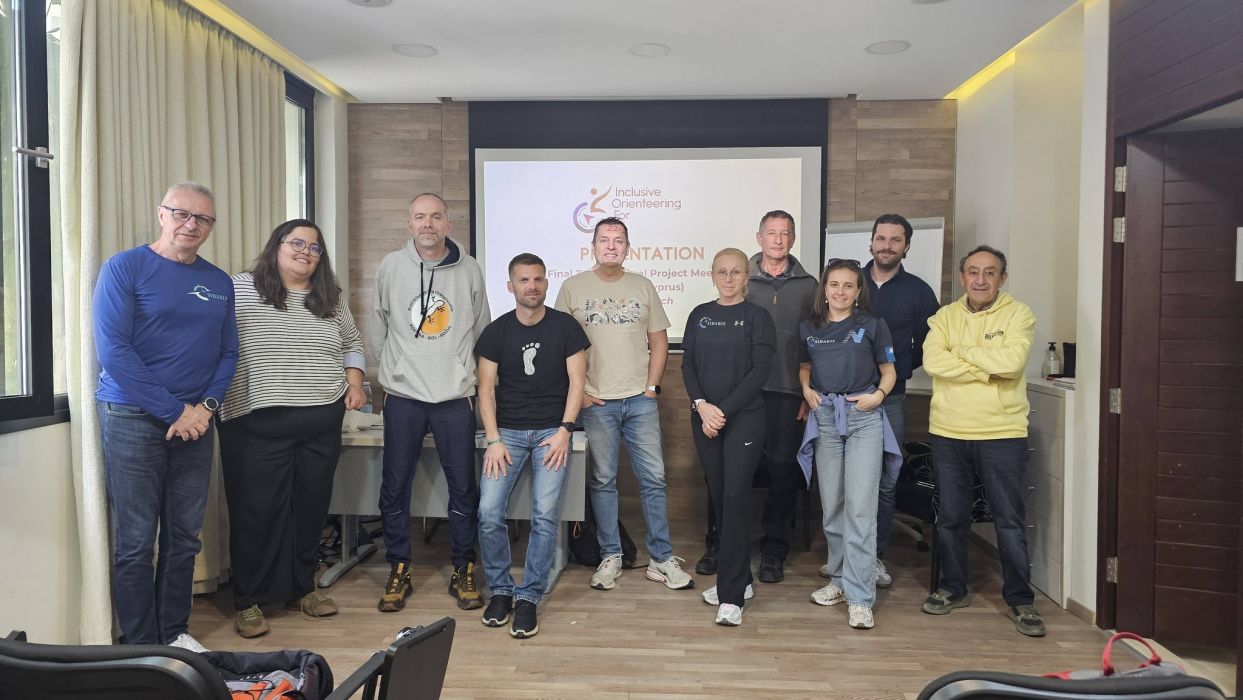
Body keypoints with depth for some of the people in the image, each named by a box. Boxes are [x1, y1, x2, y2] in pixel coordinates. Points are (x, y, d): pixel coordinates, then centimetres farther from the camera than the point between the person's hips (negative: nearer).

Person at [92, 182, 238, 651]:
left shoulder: (219, 283, 9)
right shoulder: (125, 268, -5)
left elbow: (228, 353, 11)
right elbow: (112, 351, -12)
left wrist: (205, 406, -6)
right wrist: (174, 410, -13)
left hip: (195, 422, 5)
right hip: (132, 418, -4)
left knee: (184, 538, 11)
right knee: (135, 542, 1)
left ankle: (175, 632, 25)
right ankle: (142, 647, 14)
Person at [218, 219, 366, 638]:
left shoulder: (330, 299, 11)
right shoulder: (239, 290, -2)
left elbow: (352, 343, 22)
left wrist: (354, 383, 8)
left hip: (322, 424, 4)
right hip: (257, 425, -4)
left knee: (311, 507, 12)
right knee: (256, 512, 3)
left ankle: (302, 588, 28)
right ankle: (248, 602, 18)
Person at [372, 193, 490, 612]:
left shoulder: (469, 270, 1)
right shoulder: (391, 267, 1)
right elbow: (378, 327, 11)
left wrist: (465, 376, 10)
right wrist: (395, 370, 11)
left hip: (456, 397, 0)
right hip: (403, 396, 0)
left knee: (463, 487, 5)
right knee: (394, 487, 6)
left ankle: (463, 573, 20)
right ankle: (398, 572, 22)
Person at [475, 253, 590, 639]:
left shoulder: (565, 326, 0)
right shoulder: (496, 331, 3)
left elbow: (576, 381, -1)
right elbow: (486, 388, 2)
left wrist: (564, 430, -11)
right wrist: (493, 440, -8)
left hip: (552, 431, -1)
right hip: (508, 430, 2)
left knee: (545, 515, -12)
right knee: (489, 512, -10)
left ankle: (528, 597, 2)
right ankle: (500, 590, 10)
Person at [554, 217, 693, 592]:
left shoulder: (643, 286, 9)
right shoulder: (573, 287, 3)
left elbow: (659, 340, 10)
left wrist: (652, 386, 1)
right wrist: (577, 391, -4)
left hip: (640, 400, 2)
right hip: (595, 402, -1)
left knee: (654, 479, 3)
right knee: (602, 481, 7)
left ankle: (661, 558, 15)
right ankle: (610, 557, 20)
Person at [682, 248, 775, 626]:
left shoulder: (757, 317, -1)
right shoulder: (699, 315, 11)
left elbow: (759, 371, -8)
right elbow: (688, 364, 6)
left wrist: (724, 410, -13)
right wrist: (701, 405, -10)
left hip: (744, 417, -4)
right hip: (704, 417, 4)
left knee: (735, 498, -9)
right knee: (718, 496, 8)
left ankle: (731, 596, -4)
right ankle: (738, 579, 22)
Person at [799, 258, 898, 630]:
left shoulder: (872, 325, 1)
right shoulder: (809, 328, 9)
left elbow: (888, 371, 8)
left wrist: (878, 394, -10)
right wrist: (806, 389, 2)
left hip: (864, 418, -3)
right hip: (825, 418, 3)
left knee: (860, 508, -8)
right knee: (832, 505, 9)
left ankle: (860, 598, -4)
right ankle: (839, 579, 24)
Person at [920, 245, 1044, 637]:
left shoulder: (1018, 314, -2)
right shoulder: (945, 317, 6)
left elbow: (1012, 361, -19)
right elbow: (933, 361, -11)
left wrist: (961, 352, -9)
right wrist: (987, 371, -15)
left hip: (1003, 433, -2)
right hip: (948, 433, 3)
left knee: (1010, 520, 5)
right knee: (951, 517, 12)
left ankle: (1020, 599, 19)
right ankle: (953, 589, 28)